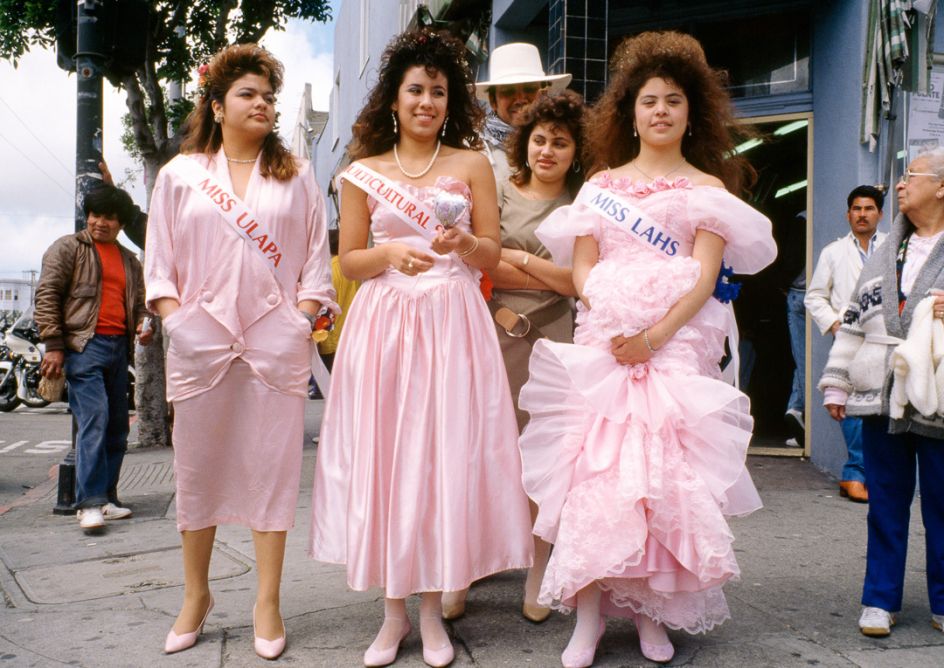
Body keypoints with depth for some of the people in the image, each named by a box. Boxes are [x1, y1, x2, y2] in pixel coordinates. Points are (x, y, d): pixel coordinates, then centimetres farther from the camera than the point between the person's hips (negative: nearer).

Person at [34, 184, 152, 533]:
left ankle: (107, 498, 15)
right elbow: (46, 295, -2)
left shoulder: (130, 261, 21)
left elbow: (137, 303, 28)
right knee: (94, 419, -17)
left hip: (119, 347, 6)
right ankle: (90, 503, -16)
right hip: (84, 346, -6)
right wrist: (53, 345, -10)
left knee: (117, 426, 7)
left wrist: (142, 325, 5)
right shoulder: (68, 248, 5)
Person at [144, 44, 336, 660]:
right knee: (198, 467, 6)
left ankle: (268, 603, 13)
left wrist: (302, 320, -3)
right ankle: (196, 596, 23)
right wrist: (176, 320, -3)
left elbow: (316, 259, 9)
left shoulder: (295, 175, 11)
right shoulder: (181, 174, 11)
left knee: (272, 465, 1)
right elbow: (159, 261, 10)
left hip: (276, 341, 0)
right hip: (201, 339, 1)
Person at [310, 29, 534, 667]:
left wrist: (462, 243, -14)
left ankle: (433, 606, 14)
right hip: (384, 324, 1)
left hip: (453, 325, 0)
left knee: (447, 458, -1)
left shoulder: (472, 164, 8)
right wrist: (391, 253, -11)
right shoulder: (364, 173, 8)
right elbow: (349, 261, 8)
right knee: (384, 460, 1)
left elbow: (492, 255, 7)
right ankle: (394, 610, 16)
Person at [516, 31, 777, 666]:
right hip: (602, 344, 1)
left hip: (678, 346, -1)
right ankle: (589, 613, 2)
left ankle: (651, 611, 10)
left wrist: (655, 335, -15)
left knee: (663, 473, -4)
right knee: (593, 470, -6)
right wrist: (611, 321, -10)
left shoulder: (708, 189, 10)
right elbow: (582, 266, 8)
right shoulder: (601, 185, 16)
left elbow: (705, 278, -1)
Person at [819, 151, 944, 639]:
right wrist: (837, 383, 14)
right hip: (882, 400, 4)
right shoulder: (884, 255, 15)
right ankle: (881, 599, 21)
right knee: (885, 506, 11)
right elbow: (854, 321, 16)